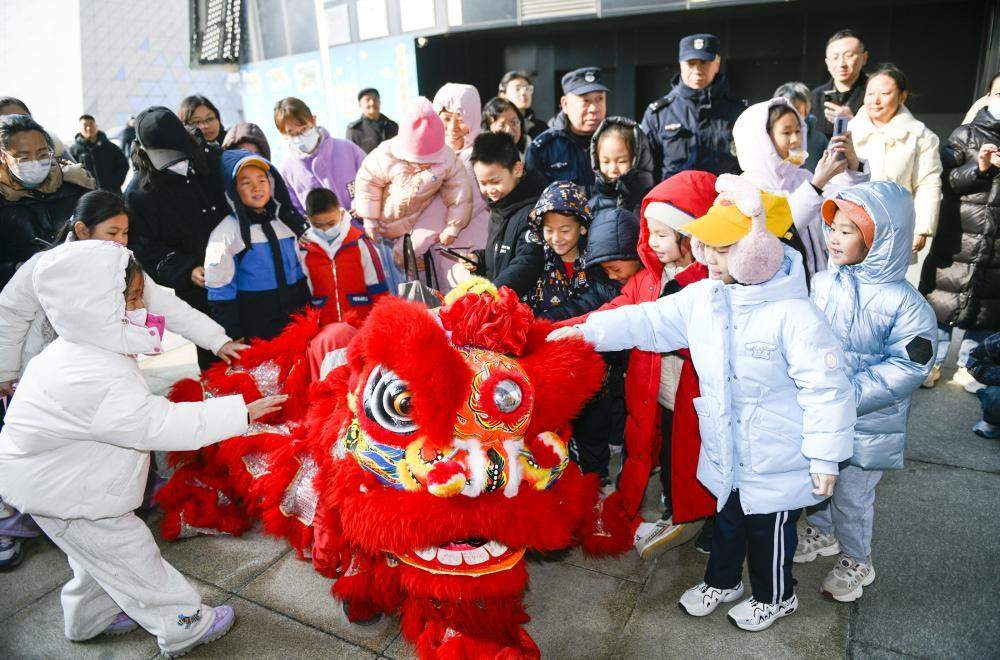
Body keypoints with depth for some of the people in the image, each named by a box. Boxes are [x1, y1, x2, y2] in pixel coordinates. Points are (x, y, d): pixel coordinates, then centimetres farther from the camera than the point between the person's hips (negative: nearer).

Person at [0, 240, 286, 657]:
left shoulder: (79, 349, -4)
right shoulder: (97, 380, -37)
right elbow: (162, 425, -37)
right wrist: (240, 412, -35)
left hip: (54, 478, 9)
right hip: (63, 494, -9)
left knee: (100, 558, 27)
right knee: (131, 558, 4)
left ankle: (88, 618, 49)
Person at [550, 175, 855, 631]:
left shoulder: (794, 315, -27)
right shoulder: (701, 296, -8)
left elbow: (826, 390, -22)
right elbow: (650, 321, -2)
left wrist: (825, 458, -16)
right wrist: (586, 332, -10)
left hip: (777, 466, -5)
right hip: (723, 456, 6)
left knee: (770, 533, 19)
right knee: (727, 520, 28)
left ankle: (774, 597, 48)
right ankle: (722, 581, 54)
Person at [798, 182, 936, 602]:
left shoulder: (904, 303, -19)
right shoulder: (823, 282, -4)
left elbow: (907, 367, -19)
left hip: (865, 424, -5)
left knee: (851, 494, 11)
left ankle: (856, 562, 37)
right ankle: (821, 533, 50)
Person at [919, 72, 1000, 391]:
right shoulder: (966, 134, 2)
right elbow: (943, 179, -5)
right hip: (960, 236, -3)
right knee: (943, 298, 2)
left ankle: (968, 367, 23)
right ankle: (932, 363, 17)